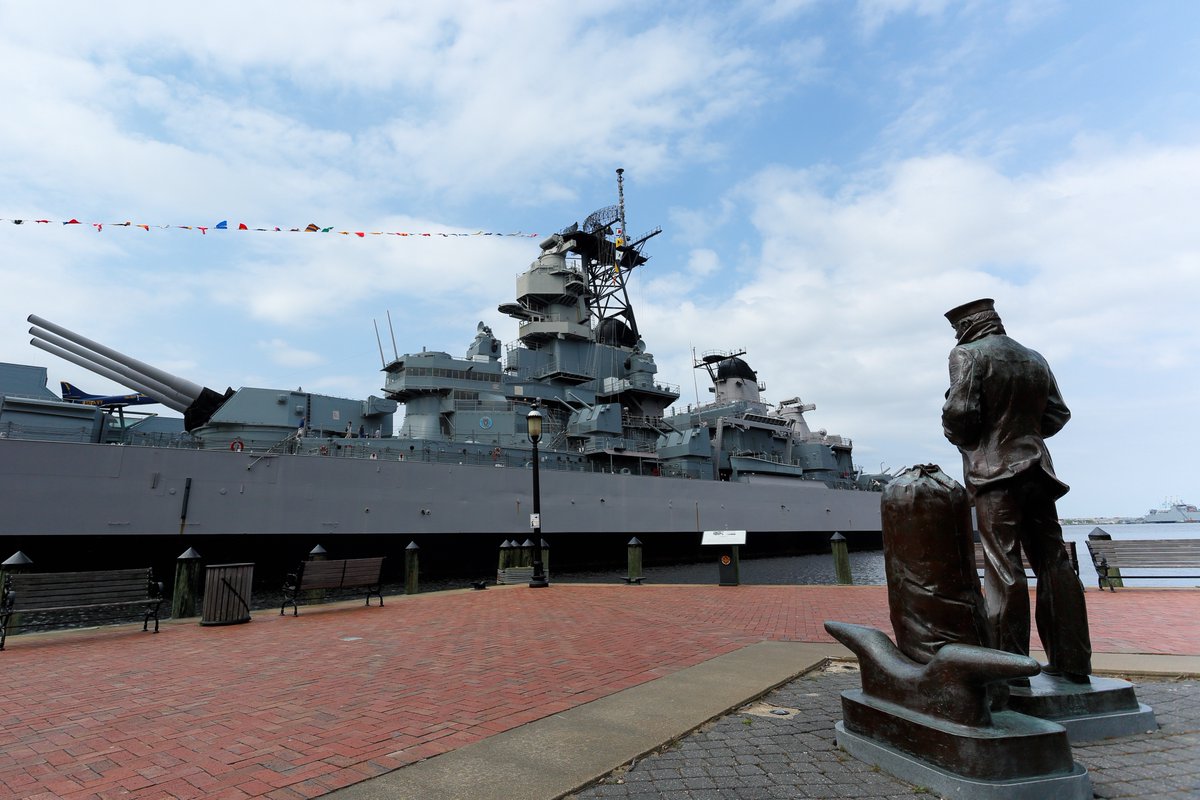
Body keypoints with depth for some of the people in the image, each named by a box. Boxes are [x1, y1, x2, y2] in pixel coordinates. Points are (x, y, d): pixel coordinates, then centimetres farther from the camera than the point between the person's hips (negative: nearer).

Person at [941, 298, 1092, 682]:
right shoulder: (1035, 359, 16)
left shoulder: (968, 354, -6)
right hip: (1038, 467, 7)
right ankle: (1071, 661, 17)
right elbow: (1057, 415, 15)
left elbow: (960, 411, -16)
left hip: (995, 471, -7)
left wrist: (957, 436, 3)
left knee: (1004, 569, -5)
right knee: (1053, 562, 10)